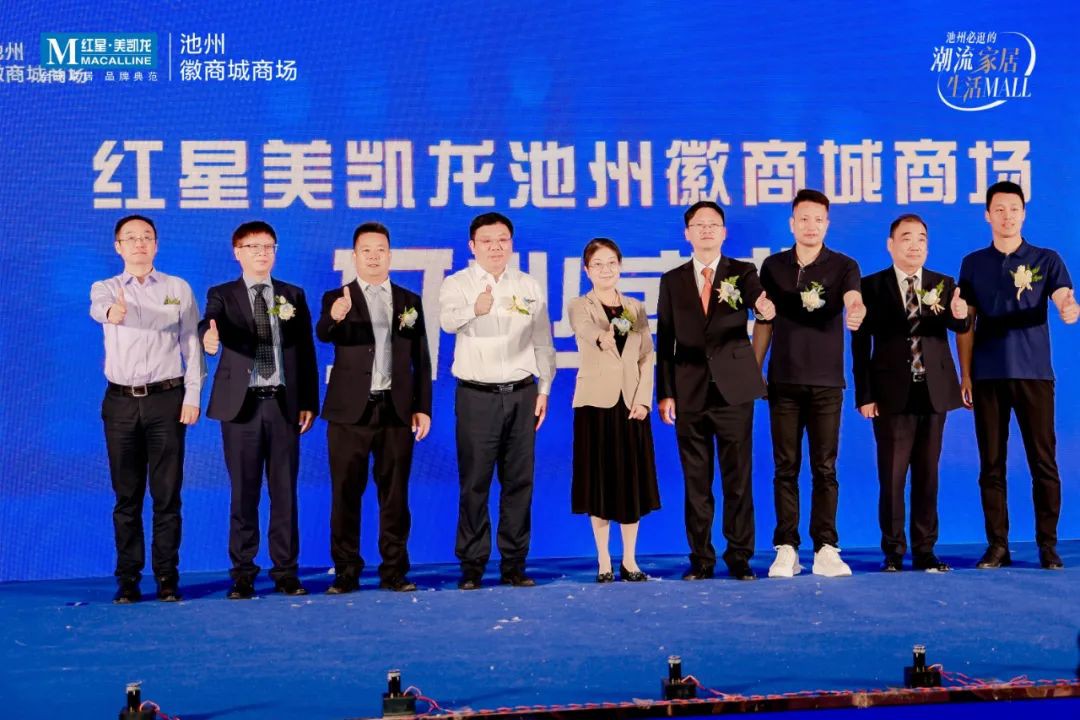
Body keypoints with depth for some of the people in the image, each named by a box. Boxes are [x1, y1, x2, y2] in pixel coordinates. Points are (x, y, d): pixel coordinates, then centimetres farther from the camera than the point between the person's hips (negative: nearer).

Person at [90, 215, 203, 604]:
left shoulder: (178, 289, 8)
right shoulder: (105, 288, 7)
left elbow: (192, 344, 6)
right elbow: (98, 307, -18)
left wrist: (192, 396, -3)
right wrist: (111, 312, -43)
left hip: (167, 398, 0)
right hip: (121, 401, 1)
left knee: (167, 494, 1)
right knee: (127, 496, 4)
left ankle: (167, 578, 7)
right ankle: (128, 579, 9)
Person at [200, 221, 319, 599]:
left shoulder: (292, 295, 12)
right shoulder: (222, 295, 6)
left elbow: (306, 351, 10)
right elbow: (211, 321, -16)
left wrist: (309, 402, 3)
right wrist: (209, 334, -40)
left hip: (283, 403, 2)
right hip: (241, 404, -1)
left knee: (284, 491, 3)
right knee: (244, 492, 2)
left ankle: (286, 572, 10)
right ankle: (243, 574, 9)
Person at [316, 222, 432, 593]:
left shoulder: (409, 301, 11)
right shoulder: (336, 299, 4)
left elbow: (421, 359, 11)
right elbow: (322, 334, -17)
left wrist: (423, 407, 4)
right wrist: (334, 317, -40)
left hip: (396, 410, 2)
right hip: (350, 409, -2)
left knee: (395, 494, 5)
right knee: (346, 494, 1)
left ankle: (394, 571, 11)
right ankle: (346, 572, 8)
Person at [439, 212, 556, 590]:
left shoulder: (530, 287, 10)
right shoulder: (457, 284, 0)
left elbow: (543, 343, 14)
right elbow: (448, 320, -22)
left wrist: (544, 389, 8)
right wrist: (473, 310, -43)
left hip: (521, 394, 3)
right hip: (477, 396, -3)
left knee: (519, 481, 5)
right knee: (474, 483, -2)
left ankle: (514, 565, 13)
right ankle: (472, 566, 6)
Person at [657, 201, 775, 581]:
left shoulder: (742, 272, 7)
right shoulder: (672, 281, 10)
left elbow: (757, 296, -15)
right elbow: (665, 341, 8)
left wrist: (764, 304, -40)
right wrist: (665, 393, 1)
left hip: (734, 390, -1)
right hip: (690, 394, 1)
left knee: (738, 480, 1)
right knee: (696, 482, 5)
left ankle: (739, 557, 9)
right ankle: (701, 559, 12)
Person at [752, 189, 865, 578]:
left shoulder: (843, 265, 2)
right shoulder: (773, 266, 8)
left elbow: (852, 300, -18)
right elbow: (763, 322, 13)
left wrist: (856, 311, -42)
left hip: (826, 381, -2)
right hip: (783, 381, 2)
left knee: (825, 468, -1)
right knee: (785, 468, 2)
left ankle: (825, 550, 3)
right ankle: (786, 550, 6)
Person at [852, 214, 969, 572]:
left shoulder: (944, 285, 9)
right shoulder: (872, 286, 1)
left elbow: (958, 327, -8)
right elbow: (860, 344, -1)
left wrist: (959, 315, -33)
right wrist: (864, 395, -7)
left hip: (933, 393, 3)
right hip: (892, 395, -2)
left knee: (927, 475, 8)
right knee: (892, 476, 1)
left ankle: (924, 551, 14)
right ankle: (894, 552, 10)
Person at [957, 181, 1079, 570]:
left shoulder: (1047, 259, 4)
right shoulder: (973, 264, 9)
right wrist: (965, 374, 3)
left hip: (1034, 374, -1)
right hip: (988, 376, 1)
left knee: (1043, 462, -1)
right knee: (991, 464, 3)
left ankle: (1048, 545, 6)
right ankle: (997, 545, 8)